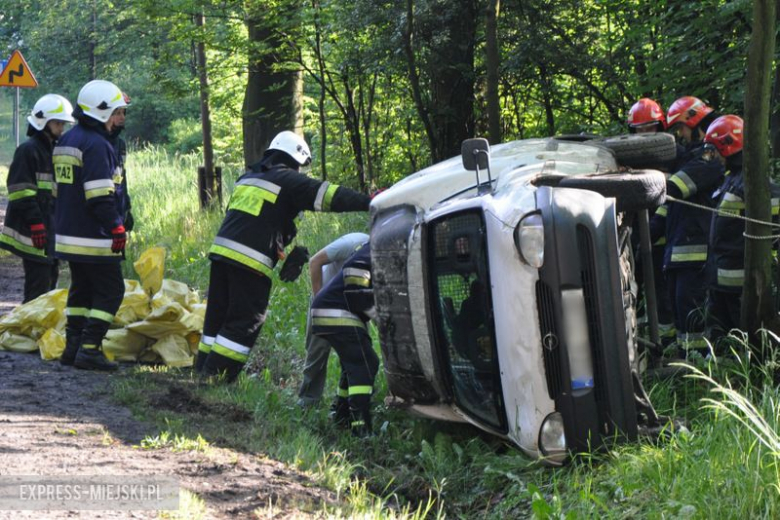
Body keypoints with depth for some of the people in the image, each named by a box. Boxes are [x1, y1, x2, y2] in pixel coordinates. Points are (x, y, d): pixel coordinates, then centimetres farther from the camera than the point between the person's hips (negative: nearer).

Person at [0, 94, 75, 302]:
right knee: (39, 284, -12)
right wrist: (35, 224, -22)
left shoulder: (54, 149, 18)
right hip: (33, 231, -10)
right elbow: (21, 192, -17)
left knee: (50, 278, 13)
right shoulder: (28, 150, -11)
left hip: (52, 229, 10)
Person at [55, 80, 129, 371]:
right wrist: (116, 227, -18)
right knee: (110, 291, -4)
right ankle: (89, 349, -9)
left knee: (81, 289, 16)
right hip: (94, 237, -10)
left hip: (69, 234, 10)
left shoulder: (66, 142, 15)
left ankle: (72, 347, 16)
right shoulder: (96, 145, -17)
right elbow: (101, 195, -22)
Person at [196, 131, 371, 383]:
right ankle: (218, 372, -5)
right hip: (251, 259, -8)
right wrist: (367, 202, -13)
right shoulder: (289, 180, -1)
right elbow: (327, 195, -10)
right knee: (247, 319, -2)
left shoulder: (247, 178, 24)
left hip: (221, 249, 8)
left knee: (218, 314, 14)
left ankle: (203, 369, 16)